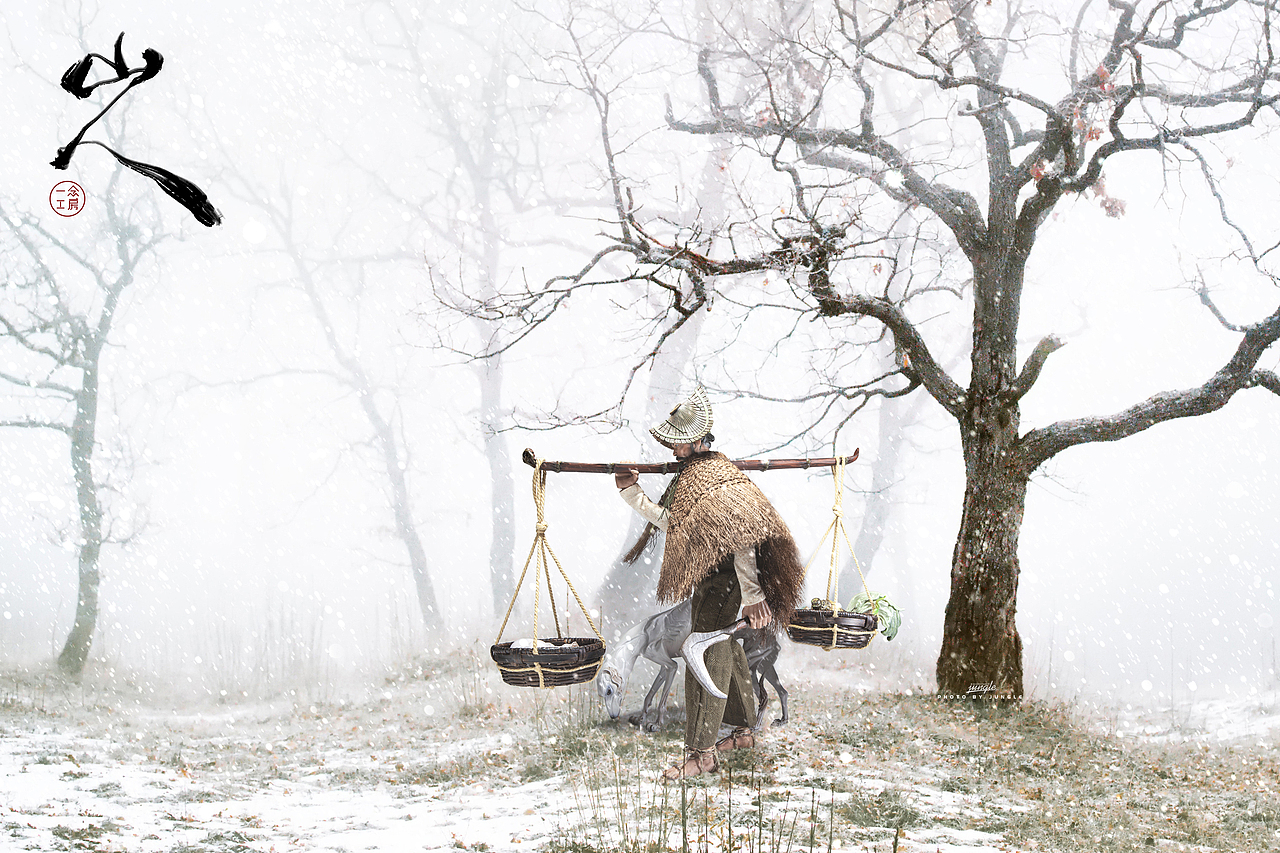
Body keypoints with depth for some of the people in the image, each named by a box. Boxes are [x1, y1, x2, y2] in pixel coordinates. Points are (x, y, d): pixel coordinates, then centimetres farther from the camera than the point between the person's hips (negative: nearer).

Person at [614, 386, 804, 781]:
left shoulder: (717, 480, -21)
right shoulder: (690, 474, 11)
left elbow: (741, 539, -24)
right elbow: (667, 519, 23)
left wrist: (752, 595, -25)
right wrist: (632, 492, 16)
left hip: (723, 582, -10)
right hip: (709, 581, 10)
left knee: (708, 657, -10)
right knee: (727, 651, 19)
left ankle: (702, 753, -9)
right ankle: (744, 731, 32)